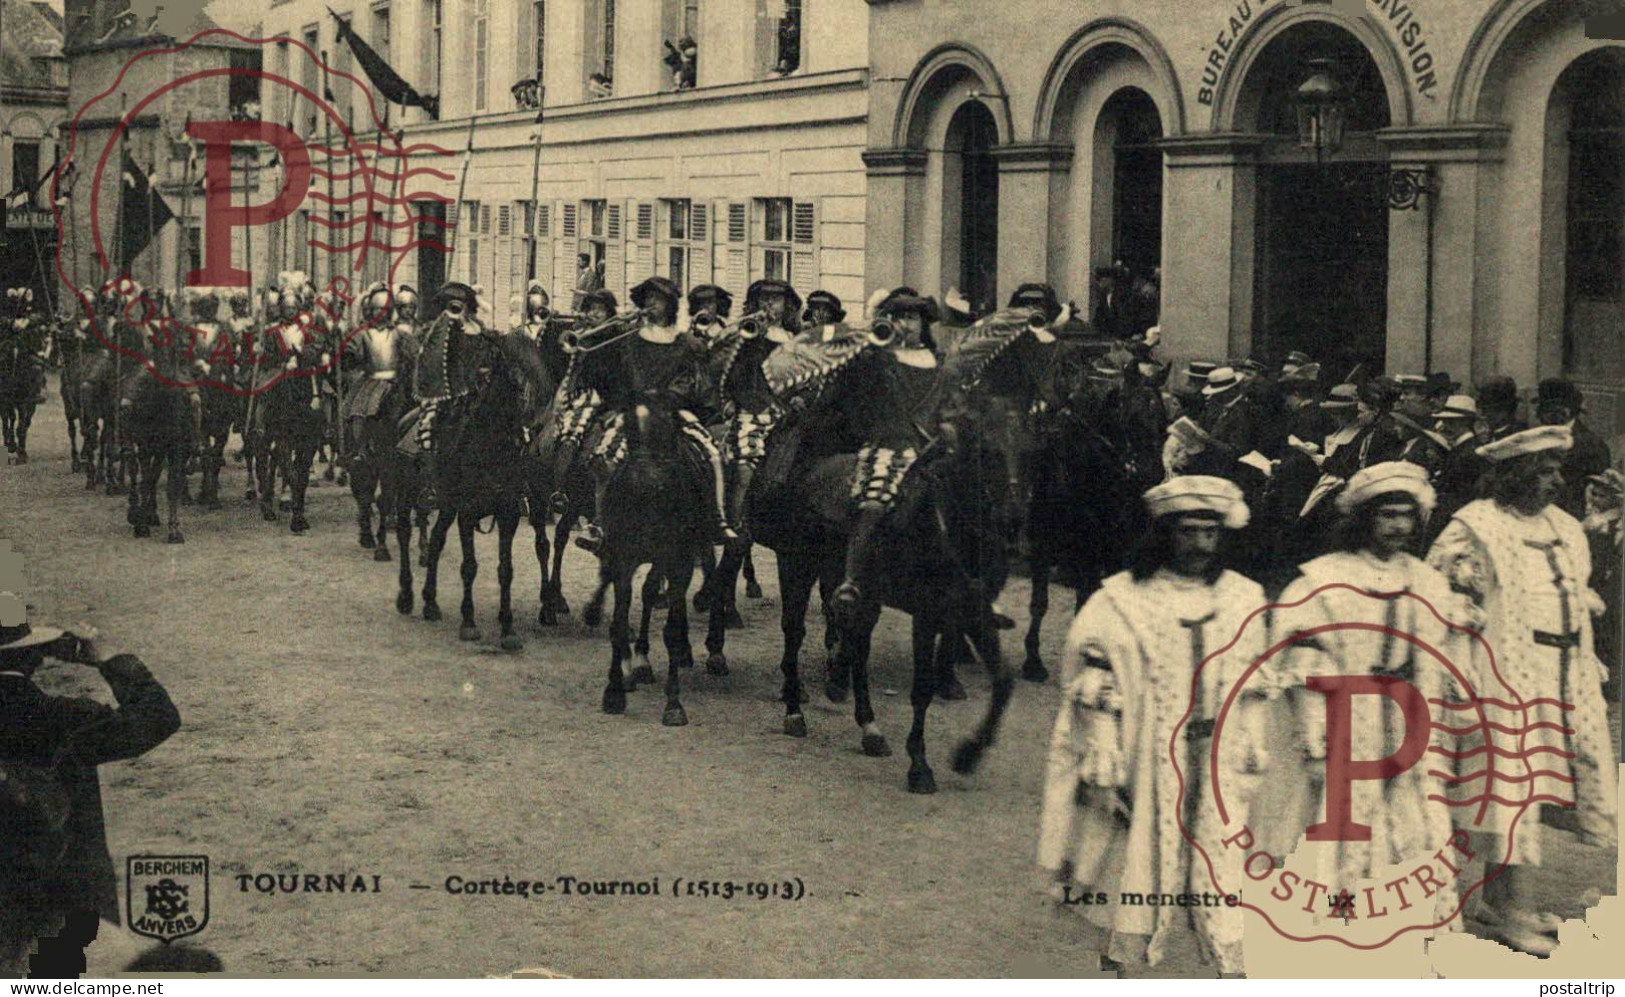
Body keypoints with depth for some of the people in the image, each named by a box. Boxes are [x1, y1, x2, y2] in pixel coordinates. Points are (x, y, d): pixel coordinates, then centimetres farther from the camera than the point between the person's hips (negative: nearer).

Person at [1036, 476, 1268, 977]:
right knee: (1137, 887, 3)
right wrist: (1104, 772, -8)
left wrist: (1252, 754, 15)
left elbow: (1251, 690, 16)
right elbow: (1094, 696, -5)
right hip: (1143, 779, -2)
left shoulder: (1242, 601, 7)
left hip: (1217, 782, 3)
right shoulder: (1121, 602, -5)